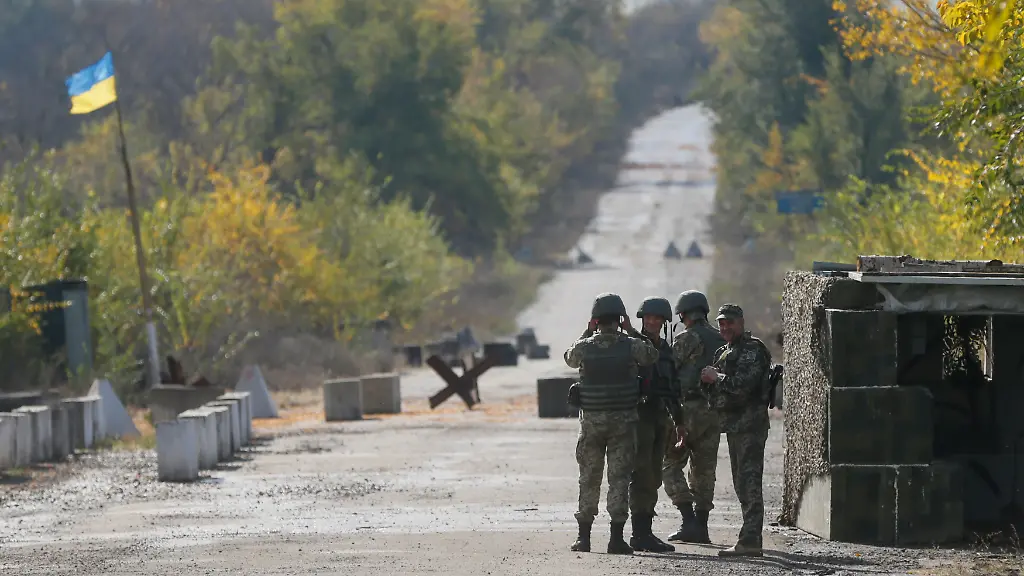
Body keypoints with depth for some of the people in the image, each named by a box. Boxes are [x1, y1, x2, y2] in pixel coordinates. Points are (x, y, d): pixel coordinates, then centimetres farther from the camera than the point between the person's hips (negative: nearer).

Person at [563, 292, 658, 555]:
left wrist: (587, 332, 18)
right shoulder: (630, 345, -9)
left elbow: (570, 358, 16)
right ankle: (616, 538, -2)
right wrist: (631, 331, 13)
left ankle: (583, 537, 12)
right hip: (623, 421, -1)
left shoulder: (584, 347, -7)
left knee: (589, 479, 11)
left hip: (592, 421, 1)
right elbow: (652, 355, 11)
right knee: (619, 478, 2)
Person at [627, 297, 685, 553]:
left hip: (660, 417, 8)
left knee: (653, 477, 9)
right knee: (643, 476, -11)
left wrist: (679, 422, 21)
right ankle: (641, 534, -13)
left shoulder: (665, 350, 16)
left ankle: (644, 532, 14)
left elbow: (673, 389, 21)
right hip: (639, 416, -8)